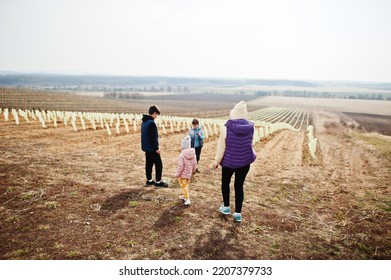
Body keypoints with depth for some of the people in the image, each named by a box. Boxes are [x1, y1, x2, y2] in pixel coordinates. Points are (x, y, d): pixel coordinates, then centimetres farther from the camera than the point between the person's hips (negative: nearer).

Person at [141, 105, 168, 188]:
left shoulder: (144, 121, 10)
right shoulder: (151, 123, -21)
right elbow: (153, 137, -23)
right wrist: (156, 148, -17)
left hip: (146, 147, 9)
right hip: (152, 148, -9)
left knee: (149, 164, 15)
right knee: (158, 164, 0)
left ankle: (149, 181, 24)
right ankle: (158, 182, 6)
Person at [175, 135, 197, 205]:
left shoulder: (182, 155, -25)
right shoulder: (193, 154, -4)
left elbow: (180, 166, -22)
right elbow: (194, 164, 5)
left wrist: (177, 174, -10)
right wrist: (192, 171, 21)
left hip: (183, 174, -7)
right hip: (189, 174, 7)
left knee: (184, 186, 2)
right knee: (186, 184, 23)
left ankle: (187, 199, -3)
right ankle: (185, 196, 39)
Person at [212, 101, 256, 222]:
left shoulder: (227, 127, -19)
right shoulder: (250, 127, -9)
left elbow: (221, 146, -12)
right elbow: (249, 143, 7)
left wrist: (217, 161, -2)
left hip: (229, 161, -2)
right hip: (245, 161, 3)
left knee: (225, 182, 21)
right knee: (239, 186, 12)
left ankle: (226, 207, 32)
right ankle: (238, 213, 17)